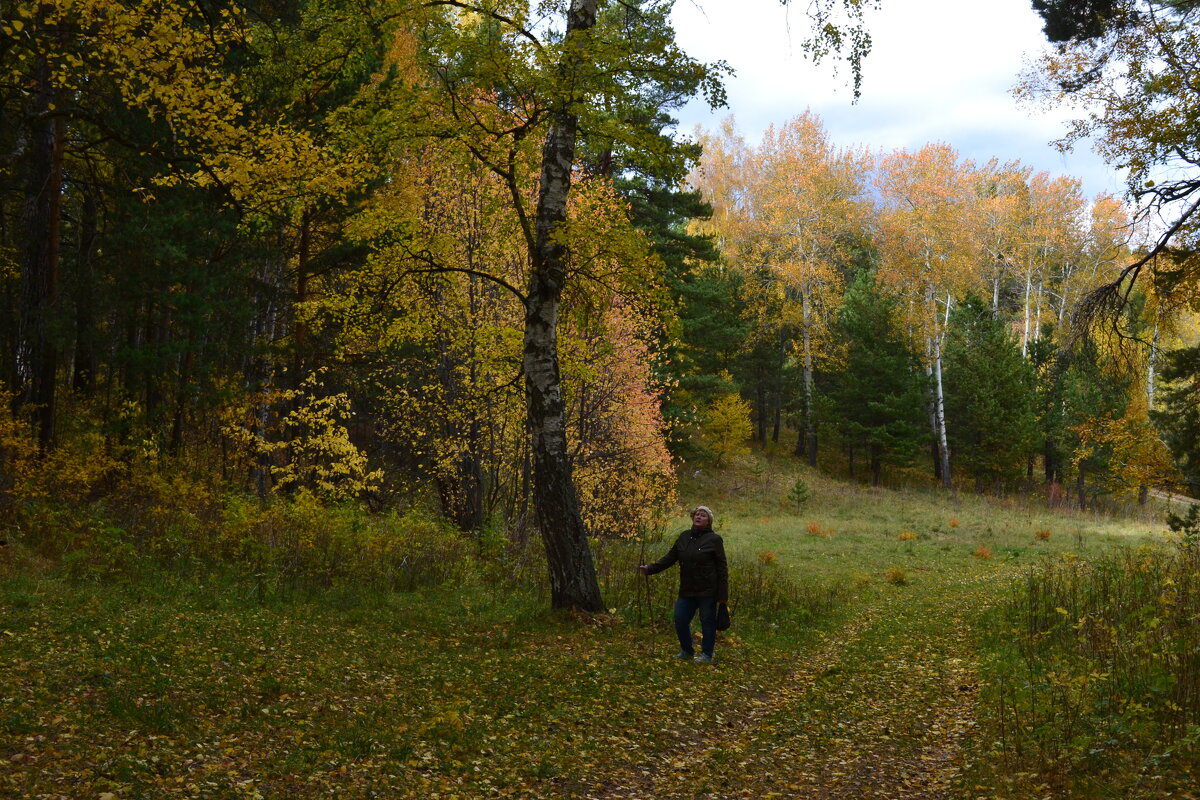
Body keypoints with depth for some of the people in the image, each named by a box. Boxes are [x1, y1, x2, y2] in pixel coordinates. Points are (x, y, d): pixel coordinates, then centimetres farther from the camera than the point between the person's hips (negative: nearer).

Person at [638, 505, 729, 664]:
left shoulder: (714, 539, -6)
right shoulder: (684, 537, 9)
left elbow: (722, 568, -6)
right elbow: (669, 558, 11)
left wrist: (723, 594, -10)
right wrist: (650, 569, 0)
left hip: (707, 591, -5)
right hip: (687, 590, 5)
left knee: (707, 622, 3)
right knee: (680, 620, 5)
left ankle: (706, 655, 18)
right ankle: (686, 652, 25)